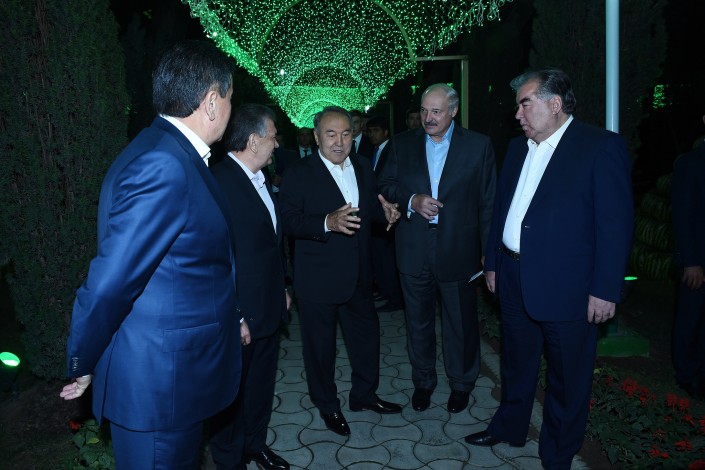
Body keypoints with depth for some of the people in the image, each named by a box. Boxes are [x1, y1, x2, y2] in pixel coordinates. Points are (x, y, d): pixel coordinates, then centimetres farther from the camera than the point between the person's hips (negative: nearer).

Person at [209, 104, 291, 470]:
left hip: (269, 308, 8)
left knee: (262, 384, 22)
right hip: (240, 317, -8)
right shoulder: (220, 182, -21)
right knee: (233, 392, 13)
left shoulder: (260, 178, 7)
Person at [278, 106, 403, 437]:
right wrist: (327, 223, -34)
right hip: (317, 278, -5)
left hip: (358, 274, 6)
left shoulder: (364, 168, 7)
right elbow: (289, 221, -19)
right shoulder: (299, 174, -11)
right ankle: (327, 406, 32)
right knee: (320, 344, 10)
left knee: (366, 333, 18)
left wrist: (385, 212, -8)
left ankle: (364, 395, 41)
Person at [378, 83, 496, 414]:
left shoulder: (478, 145, -2)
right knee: (418, 322, 16)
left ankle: (461, 383, 35)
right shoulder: (402, 144, 4)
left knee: (461, 323, 12)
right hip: (414, 249, 2)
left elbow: (488, 201, -2)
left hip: (458, 249, -2)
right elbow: (385, 185, 5)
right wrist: (411, 200, -15)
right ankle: (423, 381, 37)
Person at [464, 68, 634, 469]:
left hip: (566, 286, -6)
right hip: (514, 279, 6)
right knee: (516, 364, 22)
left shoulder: (602, 147, -10)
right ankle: (509, 428, 42)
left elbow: (616, 223, -13)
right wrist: (493, 263, 14)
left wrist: (605, 290, -15)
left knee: (566, 379, 11)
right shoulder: (518, 147, 10)